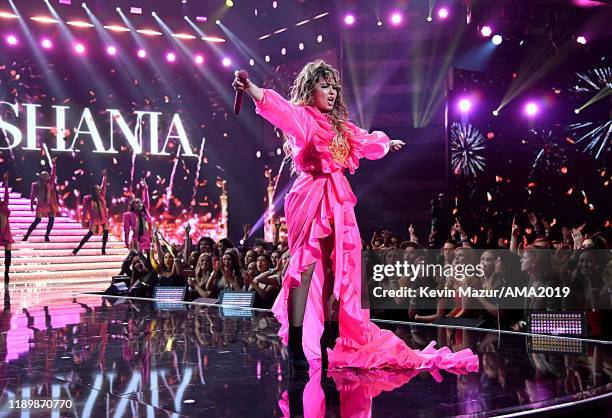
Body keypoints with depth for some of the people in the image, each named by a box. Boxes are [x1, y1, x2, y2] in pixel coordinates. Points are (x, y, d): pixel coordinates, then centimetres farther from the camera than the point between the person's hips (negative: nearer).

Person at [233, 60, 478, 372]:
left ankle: (329, 342, 13)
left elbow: (365, 141, 39)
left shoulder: (340, 126, 20)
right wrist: (249, 87, -41)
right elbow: (277, 107, -21)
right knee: (305, 267, -13)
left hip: (338, 201, 8)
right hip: (311, 197, -7)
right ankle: (296, 347, -13)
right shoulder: (301, 117, -2)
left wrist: (388, 143, 58)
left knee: (336, 270, 5)